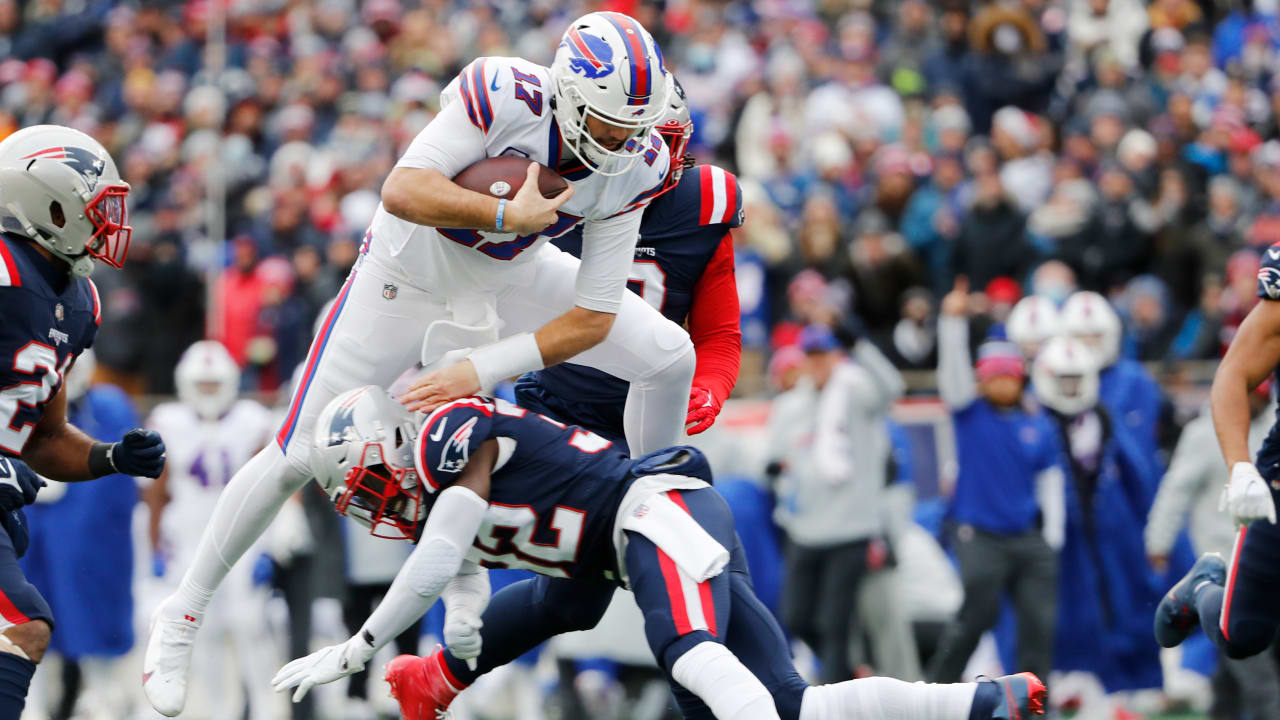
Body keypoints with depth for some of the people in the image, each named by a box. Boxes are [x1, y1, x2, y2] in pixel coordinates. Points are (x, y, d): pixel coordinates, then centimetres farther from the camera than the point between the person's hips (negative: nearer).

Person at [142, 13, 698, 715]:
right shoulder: (506, 96, -37)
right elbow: (403, 191, -47)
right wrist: (511, 215, -48)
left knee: (668, 359, -2)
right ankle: (180, 617, 10)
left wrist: (483, 370, -28)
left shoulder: (634, 166, -23)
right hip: (409, 275, -4)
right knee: (298, 456, -6)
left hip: (511, 276, 4)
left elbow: (593, 317, -21)